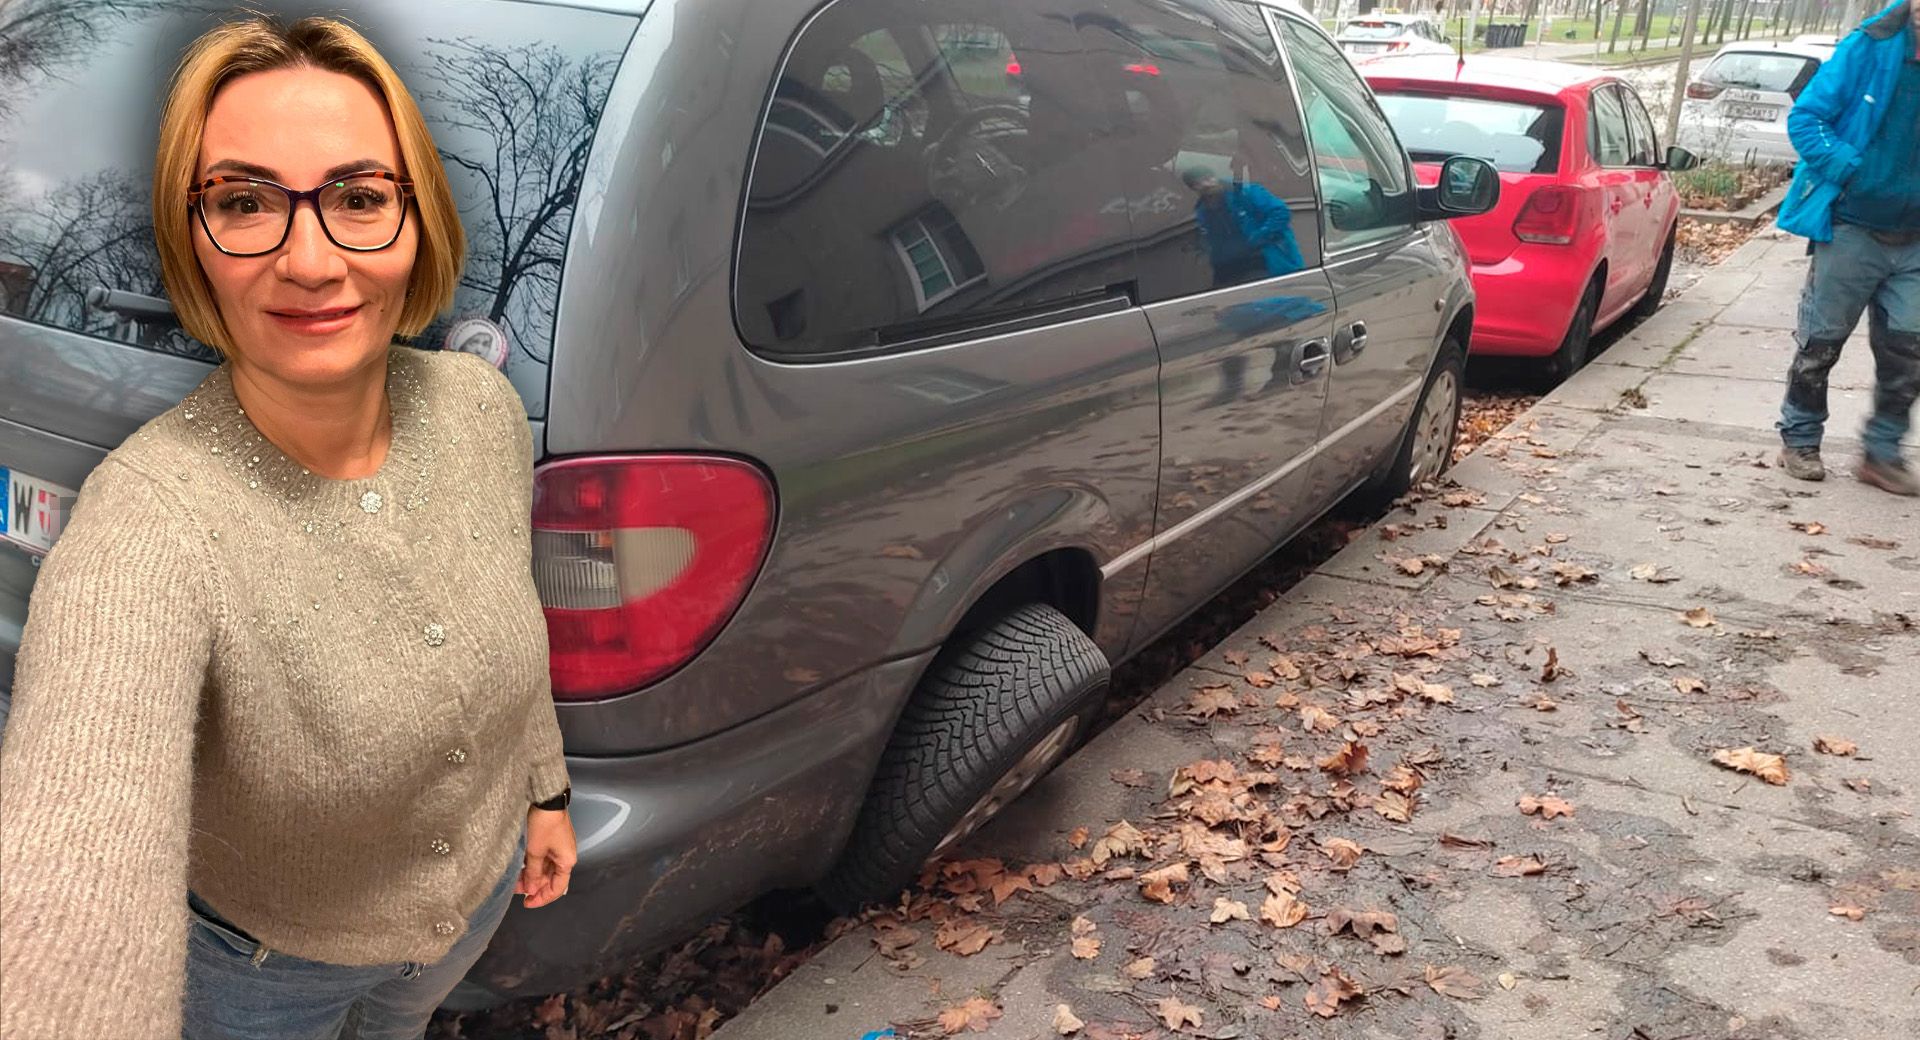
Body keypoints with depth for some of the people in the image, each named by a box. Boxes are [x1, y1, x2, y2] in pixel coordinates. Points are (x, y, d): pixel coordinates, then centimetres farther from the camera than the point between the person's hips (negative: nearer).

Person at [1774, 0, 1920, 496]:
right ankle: (1799, 438, 21)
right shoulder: (1870, 47, -10)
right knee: (1821, 339, 6)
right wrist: (1852, 171, -17)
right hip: (1850, 229, -4)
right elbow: (1806, 118, -8)